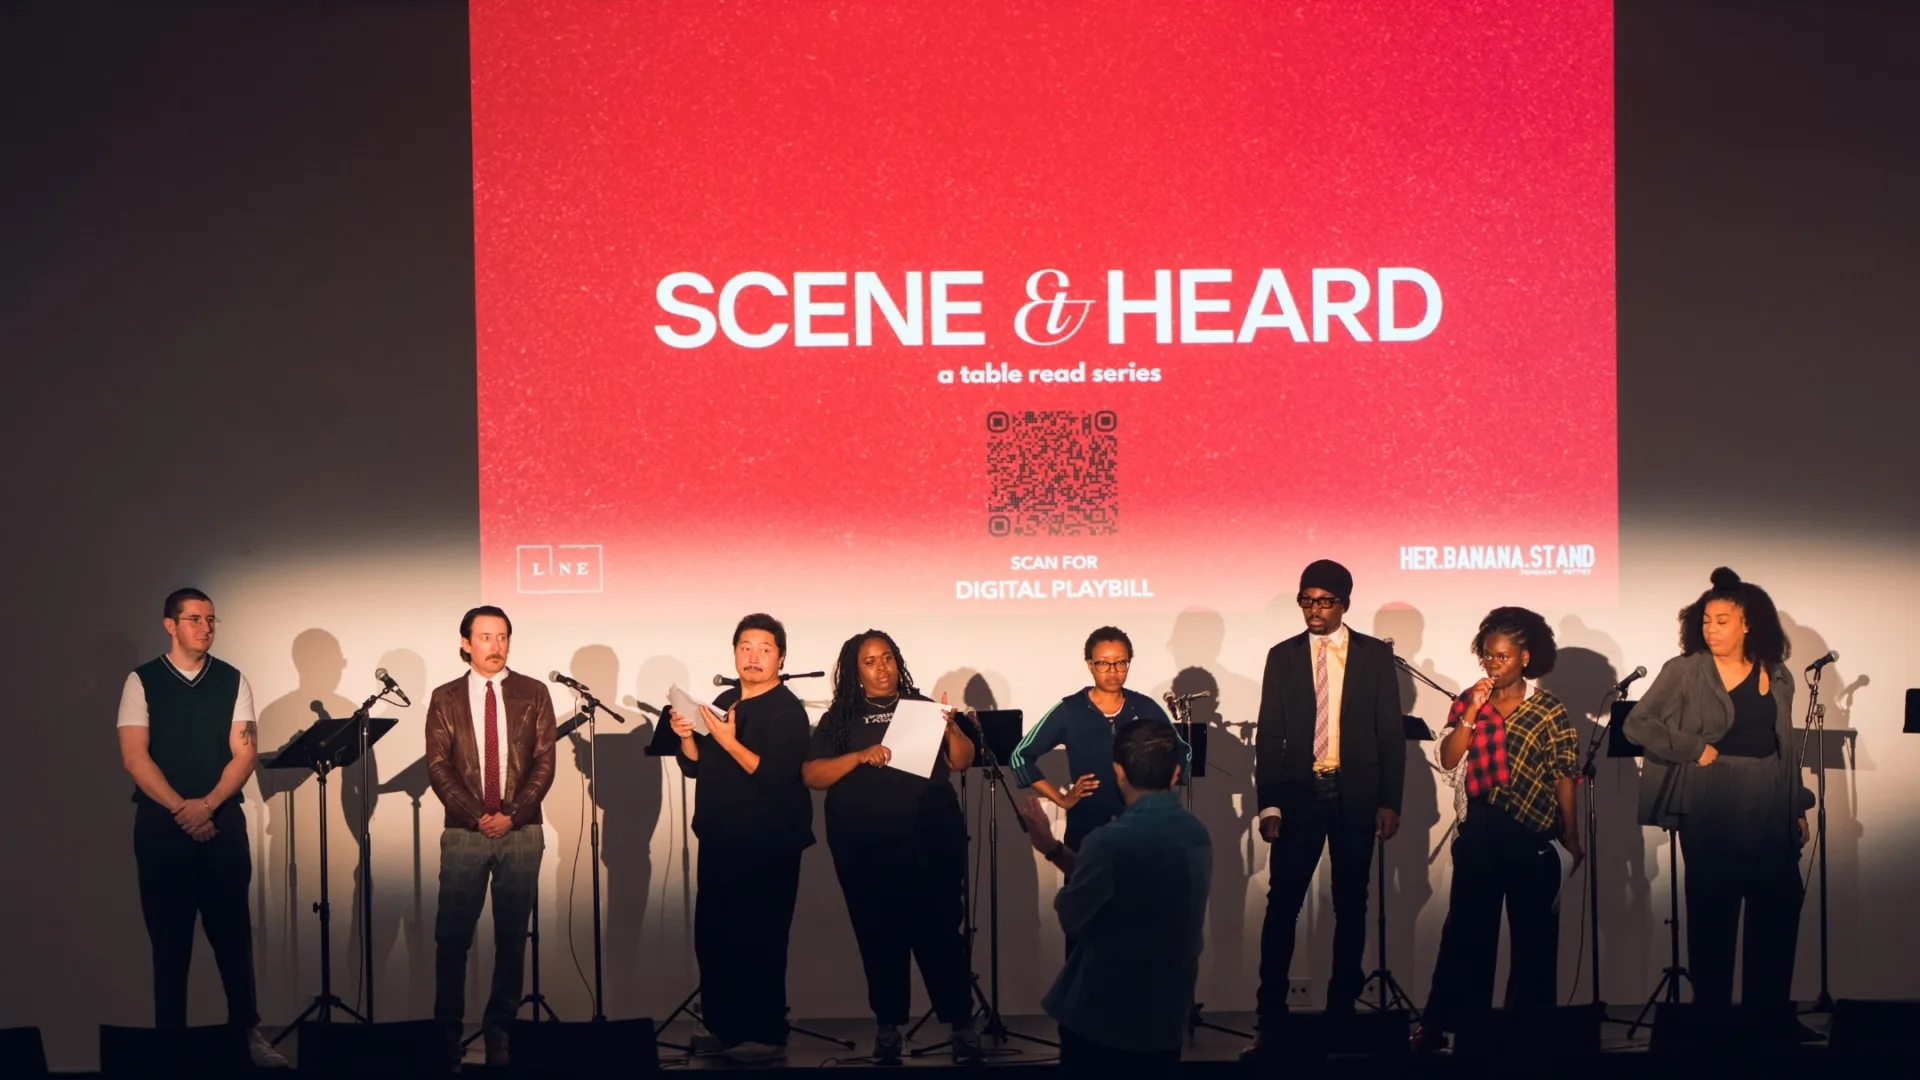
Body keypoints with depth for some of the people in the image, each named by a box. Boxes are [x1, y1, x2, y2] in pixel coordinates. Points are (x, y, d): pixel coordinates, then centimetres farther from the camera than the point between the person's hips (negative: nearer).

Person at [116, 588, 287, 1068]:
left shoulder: (232, 681, 6)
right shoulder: (141, 682, 1)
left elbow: (244, 753, 0)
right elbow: (134, 756, -5)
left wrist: (207, 804, -13)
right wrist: (181, 809, -12)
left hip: (222, 821, 1)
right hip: (161, 824, -1)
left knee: (232, 932, 1)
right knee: (169, 937, 4)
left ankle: (247, 1033, 8)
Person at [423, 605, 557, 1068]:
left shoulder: (534, 694, 6)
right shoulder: (445, 698, 6)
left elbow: (544, 762, 1)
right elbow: (438, 766, 0)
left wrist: (512, 815, -10)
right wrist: (475, 816, -11)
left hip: (522, 832, 0)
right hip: (463, 833, 0)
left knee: (513, 935, 3)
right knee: (452, 935, 0)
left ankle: (499, 1026, 12)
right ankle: (447, 1028, 10)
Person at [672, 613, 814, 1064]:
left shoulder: (787, 710, -9)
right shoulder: (723, 702, 13)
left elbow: (775, 776, -20)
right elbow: (695, 766, 14)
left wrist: (729, 741, -24)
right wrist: (686, 737, -5)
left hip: (766, 848, -7)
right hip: (719, 842, 7)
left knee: (757, 942, -8)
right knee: (711, 937, 8)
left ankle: (767, 1036, -1)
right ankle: (724, 1027, 19)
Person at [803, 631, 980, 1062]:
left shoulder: (922, 706, 10)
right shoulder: (839, 718, 8)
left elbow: (963, 761, 6)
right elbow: (812, 775, -2)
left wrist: (951, 727, -14)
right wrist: (860, 757, -16)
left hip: (929, 841, -1)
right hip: (865, 849, 1)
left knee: (940, 930, -4)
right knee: (879, 936, 4)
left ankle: (962, 1023, 0)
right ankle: (888, 1025, 13)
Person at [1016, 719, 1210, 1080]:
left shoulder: (1111, 840, -24)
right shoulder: (1198, 834, 1)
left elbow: (1071, 917, -10)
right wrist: (1052, 848, 11)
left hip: (1101, 1017, -6)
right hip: (1168, 1015, 6)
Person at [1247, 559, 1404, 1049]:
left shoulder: (1375, 655, 3)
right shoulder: (1282, 656, 5)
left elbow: (1391, 733, 3)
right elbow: (1269, 735, 3)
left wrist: (1389, 802, -3)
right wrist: (1269, 804, -5)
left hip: (1356, 796, 0)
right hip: (1299, 795, 0)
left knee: (1351, 907, 7)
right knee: (1282, 906, -4)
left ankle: (1343, 1008, 16)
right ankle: (1271, 1016, -1)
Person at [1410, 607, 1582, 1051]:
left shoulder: (1550, 710, -3)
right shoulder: (1468, 702, 5)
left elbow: (1564, 778, -1)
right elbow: (1448, 759, -4)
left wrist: (1572, 838, -2)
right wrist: (1472, 711, -14)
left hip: (1532, 836, -2)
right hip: (1479, 832, 2)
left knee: (1533, 937, 5)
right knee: (1465, 931, 4)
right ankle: (1440, 1024, 7)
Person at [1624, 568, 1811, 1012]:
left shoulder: (1777, 675, 8)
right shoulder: (1684, 671, -3)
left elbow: (1787, 748, 14)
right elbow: (1637, 724, -6)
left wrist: (1799, 809, 12)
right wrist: (1695, 748, -13)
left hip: (1771, 811, 4)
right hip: (1712, 813, -4)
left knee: (1779, 915, 4)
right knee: (1712, 919, 1)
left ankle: (1769, 1002, 15)